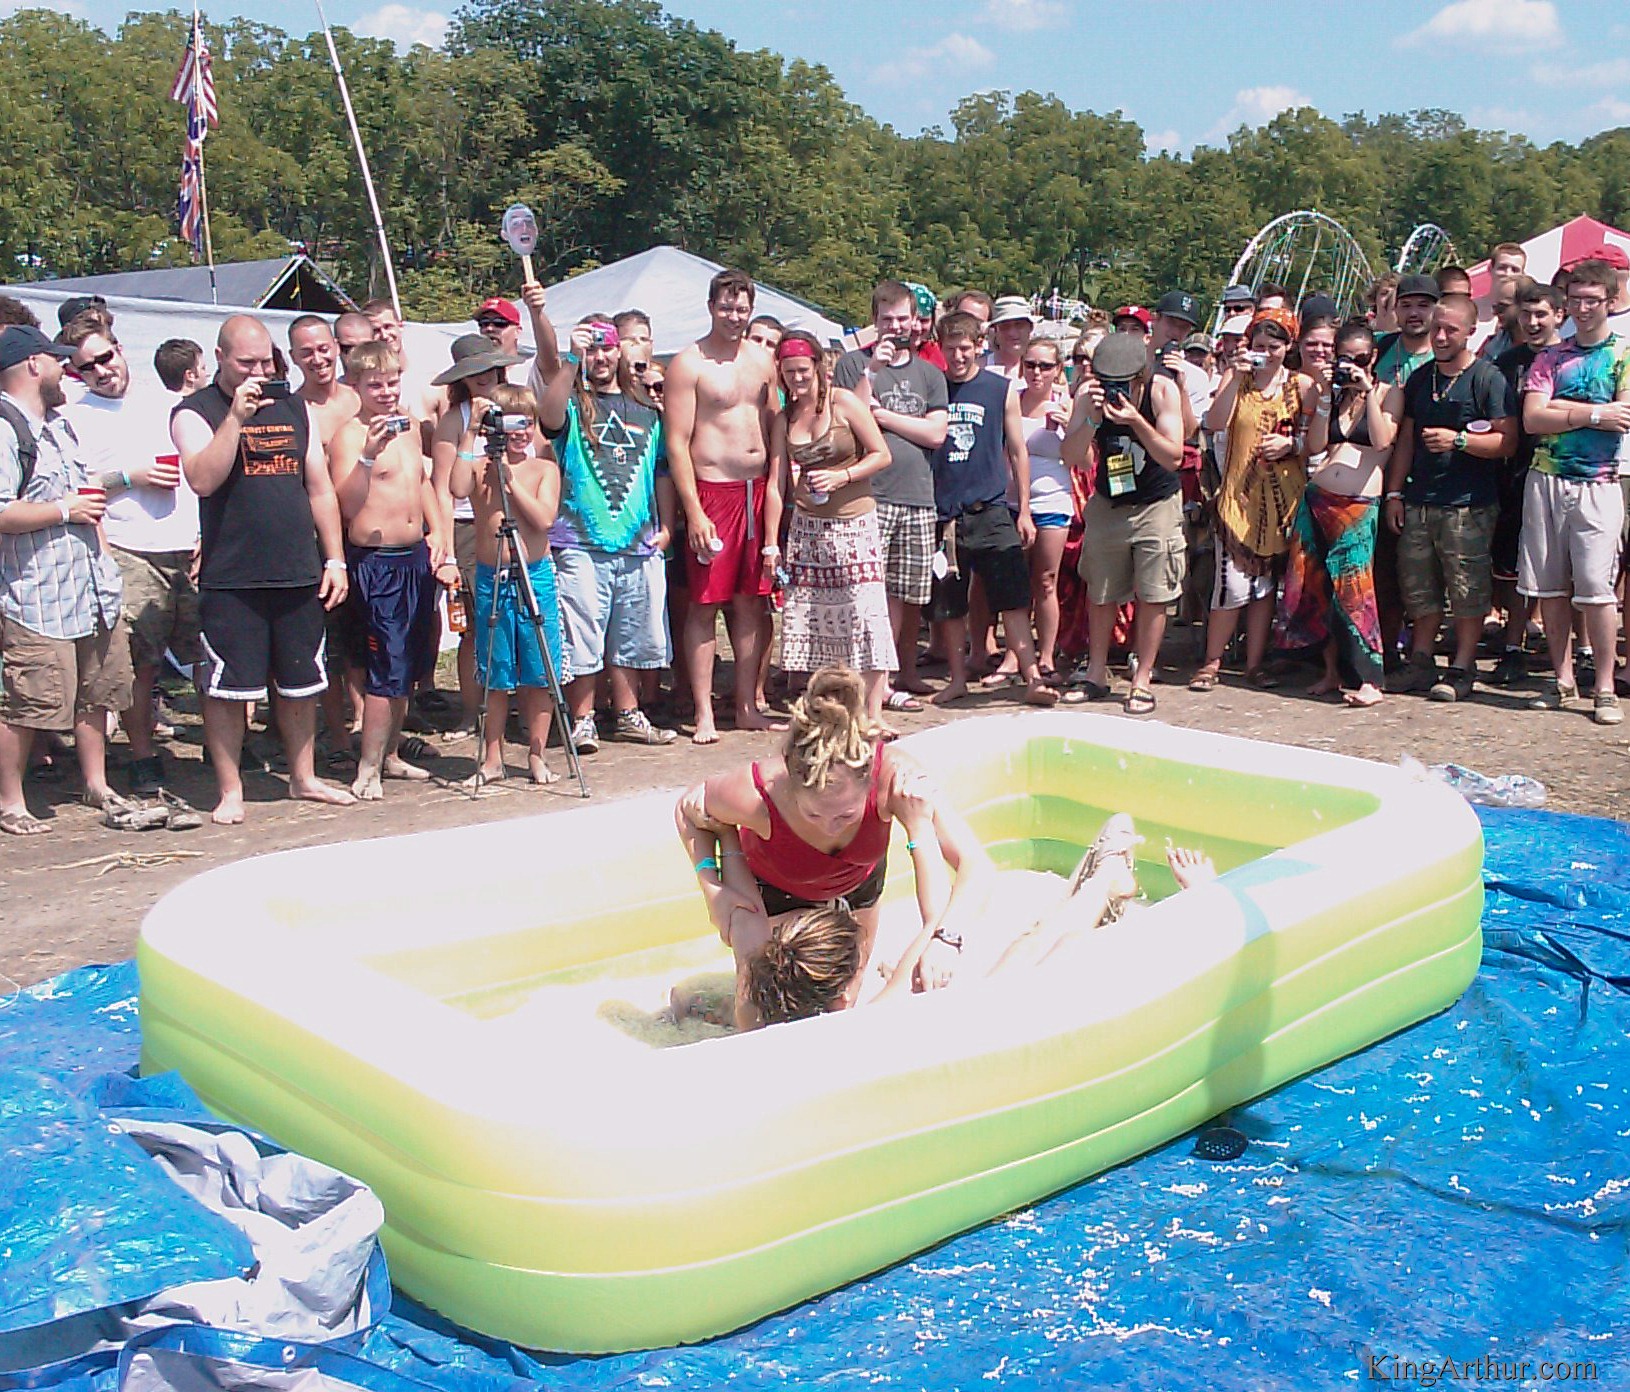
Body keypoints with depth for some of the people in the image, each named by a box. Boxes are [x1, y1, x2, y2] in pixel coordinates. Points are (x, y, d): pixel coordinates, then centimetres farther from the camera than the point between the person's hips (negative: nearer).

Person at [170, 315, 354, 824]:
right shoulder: (195, 413, -1)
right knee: (226, 687, 0)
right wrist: (236, 416, -19)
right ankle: (230, 790, 11)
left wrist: (334, 559, 9)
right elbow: (202, 479, -19)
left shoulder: (295, 409, 13)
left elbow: (319, 488, 14)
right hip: (230, 579, -4)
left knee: (301, 684, 12)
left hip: (299, 574, 4)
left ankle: (303, 777, 26)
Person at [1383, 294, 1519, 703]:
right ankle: (1421, 662, 20)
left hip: (1468, 505, -6)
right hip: (1419, 501, 6)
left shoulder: (1487, 378, -4)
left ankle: (1462, 669, 6)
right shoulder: (1419, 378, 14)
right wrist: (1394, 493, 12)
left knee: (1467, 589, -2)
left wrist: (1458, 440, -20)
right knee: (1418, 586, 10)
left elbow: (1507, 441, -9)